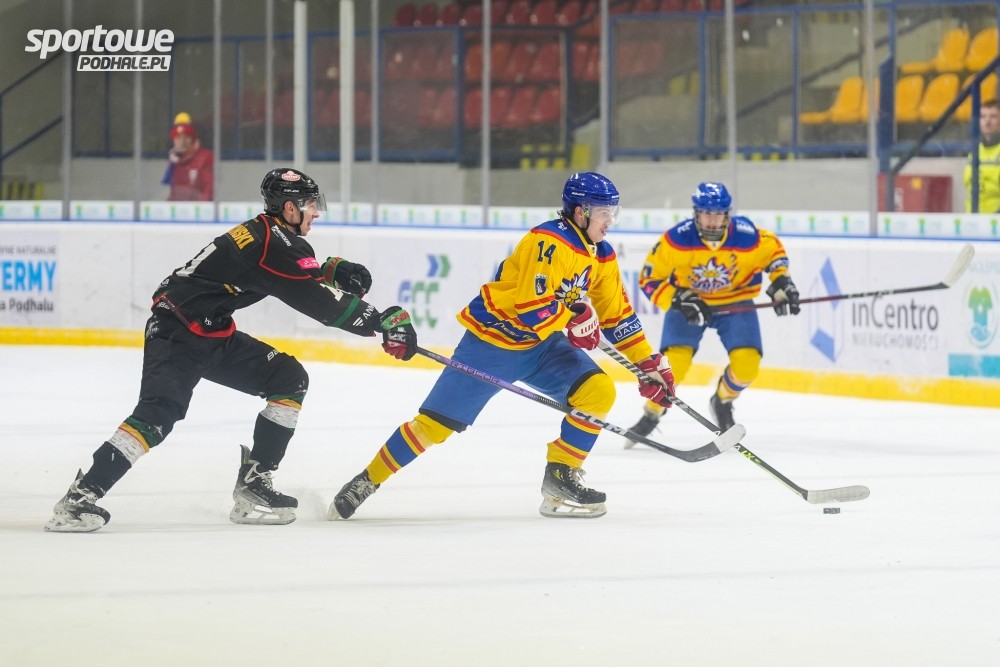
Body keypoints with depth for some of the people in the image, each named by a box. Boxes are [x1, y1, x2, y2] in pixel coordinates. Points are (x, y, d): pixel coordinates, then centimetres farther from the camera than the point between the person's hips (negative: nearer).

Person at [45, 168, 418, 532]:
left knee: (289, 380, 5)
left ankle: (253, 484, 6)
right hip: (176, 334, -10)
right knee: (158, 414, -26)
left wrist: (334, 270, 4)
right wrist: (381, 322, -18)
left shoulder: (276, 236, 9)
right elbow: (316, 301, -22)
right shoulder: (268, 243, -20)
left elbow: (304, 277, 26)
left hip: (214, 336, 10)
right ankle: (80, 497, -25)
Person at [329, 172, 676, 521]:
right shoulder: (550, 242, -24)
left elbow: (617, 314, 10)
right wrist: (574, 316, -19)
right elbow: (531, 308, -32)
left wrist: (650, 364, 7)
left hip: (541, 346, 8)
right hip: (493, 340, -8)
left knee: (598, 391, -12)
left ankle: (560, 477, -2)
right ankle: (367, 481, 7)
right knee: (435, 423, -8)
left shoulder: (601, 255, 3)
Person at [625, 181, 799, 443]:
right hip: (688, 301, -1)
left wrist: (781, 281, -11)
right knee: (674, 362, -20)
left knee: (747, 365, -15)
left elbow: (774, 250, 1)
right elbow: (649, 279, -17)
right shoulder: (676, 240, -26)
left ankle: (722, 402, 19)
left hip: (735, 302, 1)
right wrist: (678, 300, -30)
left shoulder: (748, 237, -23)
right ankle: (651, 414, 6)